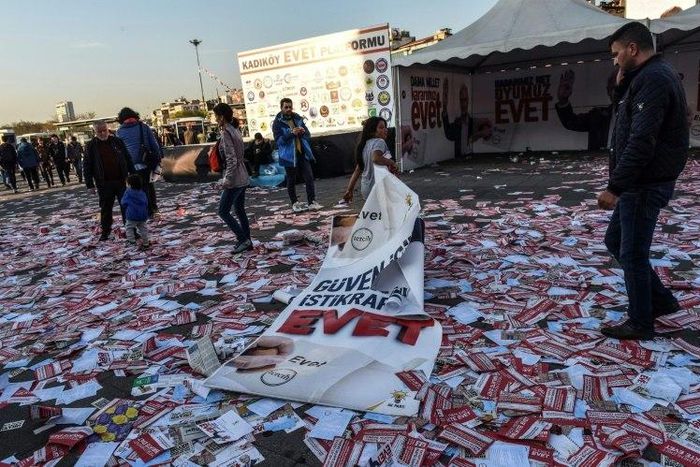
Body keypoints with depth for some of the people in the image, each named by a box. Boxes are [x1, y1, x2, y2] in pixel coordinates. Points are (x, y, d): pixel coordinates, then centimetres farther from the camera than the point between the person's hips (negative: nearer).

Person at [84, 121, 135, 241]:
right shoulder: (91, 146, -1)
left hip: (120, 181, 1)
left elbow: (128, 159, 8)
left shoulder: (117, 141, 3)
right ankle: (105, 232, 20)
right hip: (103, 184, -1)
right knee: (105, 209, 8)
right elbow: (87, 166, 0)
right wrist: (89, 184, -4)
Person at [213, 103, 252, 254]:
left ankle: (243, 240, 1)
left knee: (223, 211, 1)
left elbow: (231, 159, -22)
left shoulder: (226, 133, -15)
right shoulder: (235, 130, 10)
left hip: (234, 179, -9)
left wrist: (227, 180, -20)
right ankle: (247, 241, 20)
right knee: (240, 210, 15)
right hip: (242, 178, 9)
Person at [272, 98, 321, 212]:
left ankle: (312, 202, 6)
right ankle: (295, 203, 20)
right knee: (291, 181, 7)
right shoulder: (277, 122, -5)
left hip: (303, 153, 4)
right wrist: (291, 133, -27)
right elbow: (278, 140, -15)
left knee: (309, 178, -1)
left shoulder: (298, 118, 9)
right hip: (289, 156, -4)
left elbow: (308, 134, 13)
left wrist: (303, 131, -11)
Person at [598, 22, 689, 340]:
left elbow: (641, 141, -26)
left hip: (644, 186, -10)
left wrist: (614, 187, -26)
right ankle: (661, 301, 29)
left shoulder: (652, 78, -18)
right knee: (615, 241, 19)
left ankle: (640, 323, 15)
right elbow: (627, 120, 20)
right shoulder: (652, 76, 15)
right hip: (640, 183, 10)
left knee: (632, 254, 0)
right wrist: (621, 87, 7)